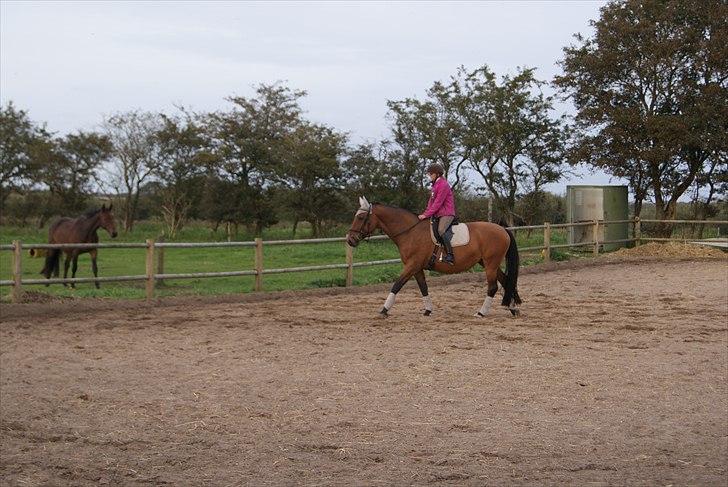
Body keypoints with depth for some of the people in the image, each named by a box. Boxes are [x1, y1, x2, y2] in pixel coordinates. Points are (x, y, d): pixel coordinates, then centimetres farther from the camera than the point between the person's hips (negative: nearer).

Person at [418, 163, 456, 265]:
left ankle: (450, 255, -35)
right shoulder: (435, 185, 18)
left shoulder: (443, 185, -13)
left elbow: (437, 203, -18)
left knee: (441, 230, -30)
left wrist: (426, 215, -19)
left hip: (446, 213, -11)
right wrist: (425, 214, 5)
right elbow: (431, 201, 18)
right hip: (437, 214, 11)